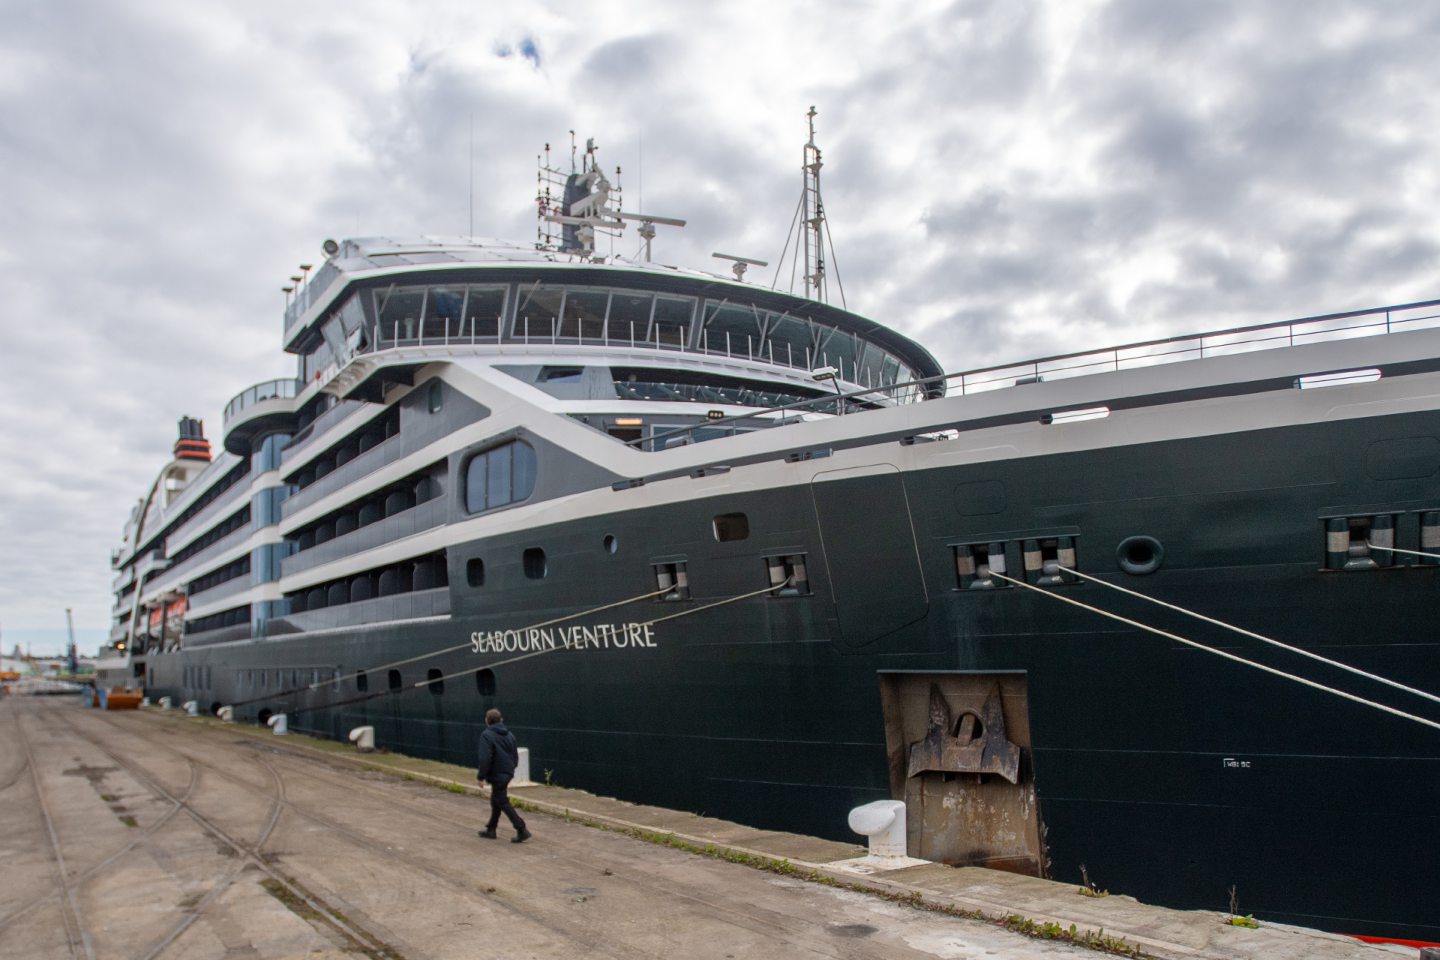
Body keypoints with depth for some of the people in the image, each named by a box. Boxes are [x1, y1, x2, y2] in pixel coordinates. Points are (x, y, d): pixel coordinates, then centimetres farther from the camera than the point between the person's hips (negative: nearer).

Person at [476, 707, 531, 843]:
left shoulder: (486, 735, -12)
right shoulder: (509, 735, 11)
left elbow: (485, 759, -19)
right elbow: (516, 757, 14)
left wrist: (481, 775, -11)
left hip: (496, 775, -8)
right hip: (508, 774, 8)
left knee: (503, 803, -3)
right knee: (496, 801, 21)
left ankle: (521, 830, -10)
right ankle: (491, 829, 29)